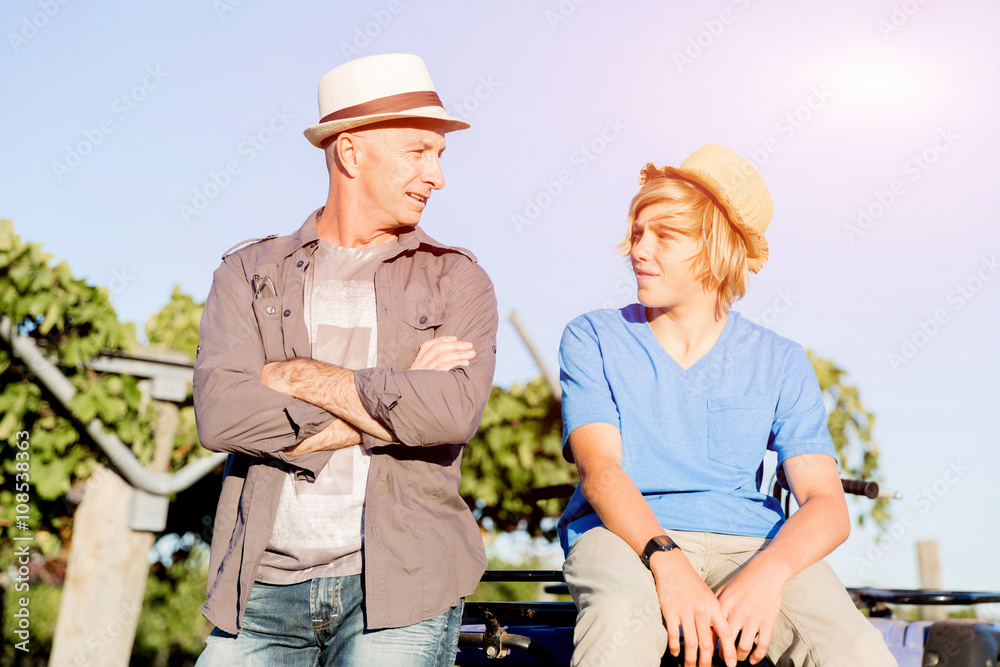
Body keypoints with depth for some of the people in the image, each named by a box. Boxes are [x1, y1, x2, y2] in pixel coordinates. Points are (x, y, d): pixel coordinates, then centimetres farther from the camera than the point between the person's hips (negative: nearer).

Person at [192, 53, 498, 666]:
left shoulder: (457, 280, 7)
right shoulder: (250, 274, 9)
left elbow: (455, 411, -12)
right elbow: (220, 414, -8)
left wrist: (298, 376, -7)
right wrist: (390, 404, -9)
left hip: (400, 589, -1)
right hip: (264, 589, 2)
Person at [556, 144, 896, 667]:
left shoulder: (780, 363, 12)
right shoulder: (592, 340, 9)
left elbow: (827, 504, 1)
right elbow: (599, 469, -6)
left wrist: (768, 571, -22)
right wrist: (667, 562, -26)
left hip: (748, 542, 1)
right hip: (625, 537, -1)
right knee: (620, 623, -37)